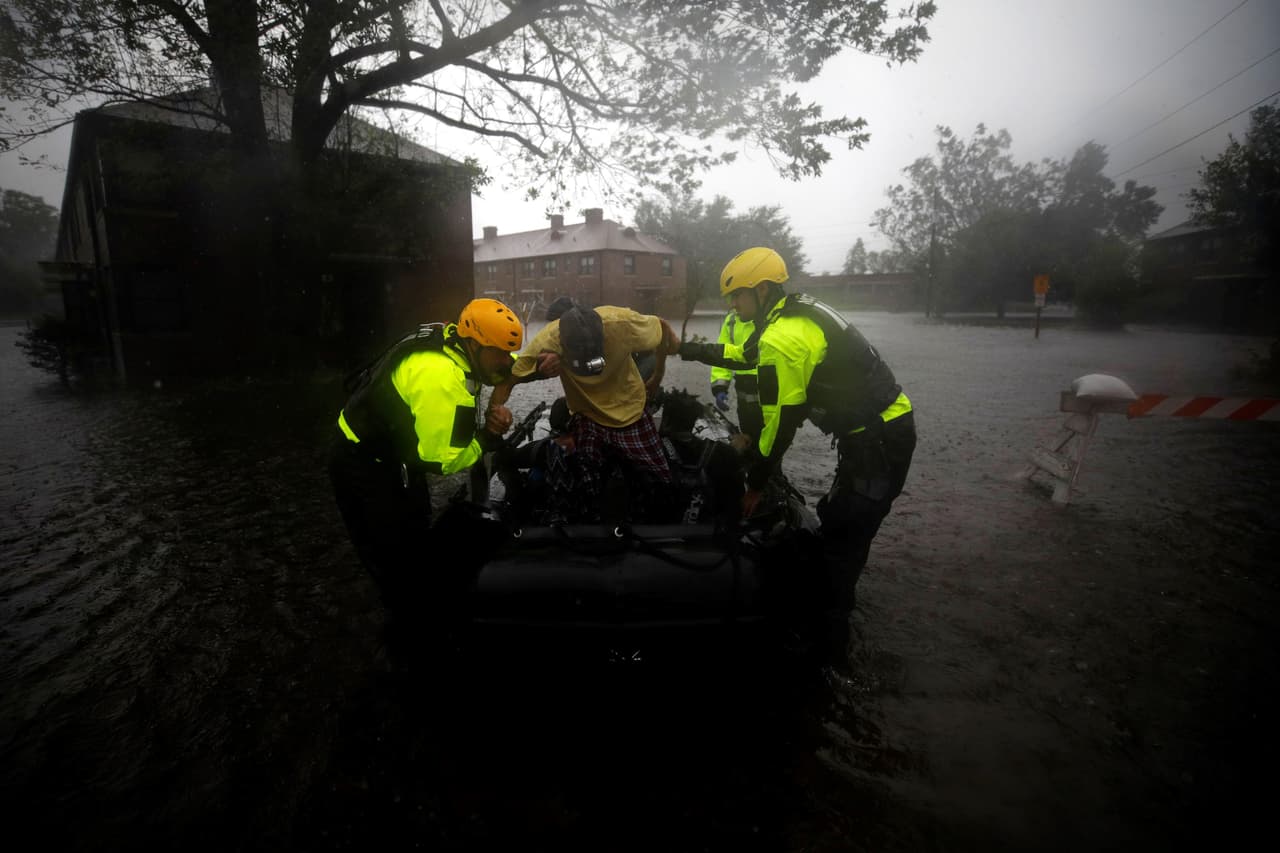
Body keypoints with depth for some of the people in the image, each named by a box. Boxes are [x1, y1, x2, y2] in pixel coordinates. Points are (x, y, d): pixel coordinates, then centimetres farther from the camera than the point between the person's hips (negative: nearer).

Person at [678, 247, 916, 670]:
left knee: (840, 543, -3)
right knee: (836, 524, 19)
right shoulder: (796, 314, 12)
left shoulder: (782, 338, -20)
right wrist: (691, 350, 32)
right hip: (885, 429, 10)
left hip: (878, 442, -10)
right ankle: (831, 611, 35)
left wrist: (755, 483, -5)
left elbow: (780, 422, -17)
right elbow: (745, 354, 27)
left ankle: (829, 650, 9)